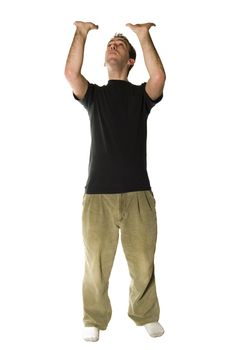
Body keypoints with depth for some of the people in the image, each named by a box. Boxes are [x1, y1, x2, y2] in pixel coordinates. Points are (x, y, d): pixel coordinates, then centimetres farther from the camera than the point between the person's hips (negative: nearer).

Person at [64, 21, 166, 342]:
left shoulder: (141, 94, 12)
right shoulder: (93, 95, 15)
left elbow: (159, 78, -11)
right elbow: (70, 73, -6)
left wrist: (144, 35, -5)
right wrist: (82, 32, 0)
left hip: (138, 192, 0)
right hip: (98, 193, 1)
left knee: (143, 261, 3)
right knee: (96, 262, 1)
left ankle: (146, 315, 24)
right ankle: (95, 319, 19)